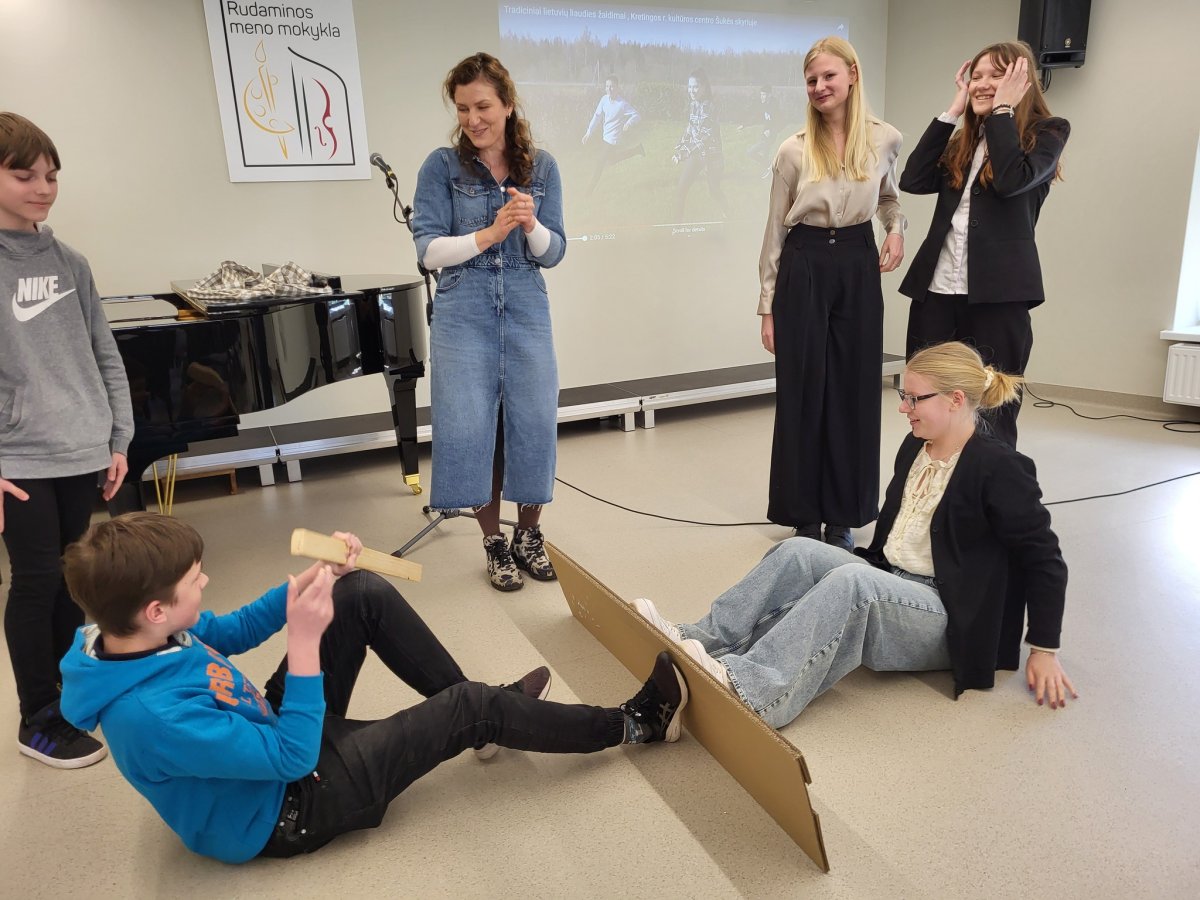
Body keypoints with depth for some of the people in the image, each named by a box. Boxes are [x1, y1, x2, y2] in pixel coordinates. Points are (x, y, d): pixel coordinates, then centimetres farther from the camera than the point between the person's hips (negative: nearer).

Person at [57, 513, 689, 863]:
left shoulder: (124, 637, -12)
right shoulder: (154, 716, -38)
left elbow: (231, 631, 5)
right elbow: (295, 755, -30)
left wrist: (311, 583, -9)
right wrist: (306, 642, -34)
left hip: (271, 728, 8)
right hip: (285, 807, -8)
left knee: (365, 594, -2)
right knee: (472, 707, -10)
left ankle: (475, 712, 15)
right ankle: (631, 725, 11)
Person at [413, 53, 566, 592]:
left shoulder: (541, 167, 5)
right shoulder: (442, 166, -1)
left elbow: (554, 253, 3)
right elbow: (429, 251, -7)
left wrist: (530, 225, -18)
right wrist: (491, 233, -20)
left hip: (527, 312, 2)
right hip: (463, 315, -1)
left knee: (534, 424, 3)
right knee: (471, 427, 1)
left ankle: (529, 535, 23)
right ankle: (494, 542, 19)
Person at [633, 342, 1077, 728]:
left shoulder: (1000, 468, -14)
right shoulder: (914, 448, 9)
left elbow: (1044, 558, -10)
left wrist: (1044, 651, -10)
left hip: (949, 623, -7)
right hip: (889, 584, 8)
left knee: (852, 579, -36)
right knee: (798, 552, -16)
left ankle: (744, 685, -47)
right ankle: (695, 641, -23)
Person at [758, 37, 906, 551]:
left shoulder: (885, 139, 3)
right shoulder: (794, 151, -3)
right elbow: (775, 231, 0)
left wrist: (897, 230, 1)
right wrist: (767, 307, -2)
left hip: (858, 268, 2)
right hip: (803, 269, -2)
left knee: (854, 391, 5)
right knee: (802, 392, 1)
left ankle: (843, 516, 18)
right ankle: (804, 516, 15)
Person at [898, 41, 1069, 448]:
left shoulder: (1046, 132, 4)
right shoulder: (963, 141, 18)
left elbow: (1011, 181, -16)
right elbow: (913, 180, 1)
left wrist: (1003, 108, -6)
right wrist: (953, 110, 6)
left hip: (997, 294, -5)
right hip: (936, 291, 5)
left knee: (992, 418, 1)